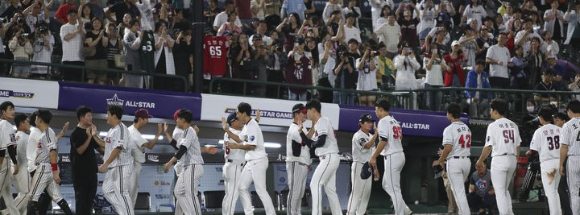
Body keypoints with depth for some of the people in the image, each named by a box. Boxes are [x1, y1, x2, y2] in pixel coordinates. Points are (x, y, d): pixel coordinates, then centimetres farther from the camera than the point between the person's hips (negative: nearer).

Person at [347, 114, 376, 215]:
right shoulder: (358, 136, -12)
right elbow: (367, 146, -29)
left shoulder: (371, 136, 14)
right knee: (356, 191, -13)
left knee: (366, 192, 7)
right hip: (359, 166, -8)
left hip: (368, 167, 8)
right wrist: (376, 133, -33)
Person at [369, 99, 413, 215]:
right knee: (386, 185, 17)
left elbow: (383, 141, -18)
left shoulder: (383, 121, -9)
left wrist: (373, 157, -14)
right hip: (400, 155, 10)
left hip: (392, 157, -10)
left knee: (394, 189, -6)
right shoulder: (395, 121, 18)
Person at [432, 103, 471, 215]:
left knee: (458, 191, -6)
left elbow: (448, 148, -19)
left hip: (454, 161, -7)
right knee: (460, 189, 21)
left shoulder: (450, 129, -11)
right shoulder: (467, 128, 13)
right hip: (467, 160, 7)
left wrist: (440, 161, -5)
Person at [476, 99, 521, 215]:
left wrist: (480, 161, 3)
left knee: (500, 191, -2)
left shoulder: (493, 126, -8)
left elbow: (488, 147, -9)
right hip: (512, 160, 6)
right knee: (505, 189, 19)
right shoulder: (513, 125, 10)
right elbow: (518, 146, 11)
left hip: (499, 159, -6)